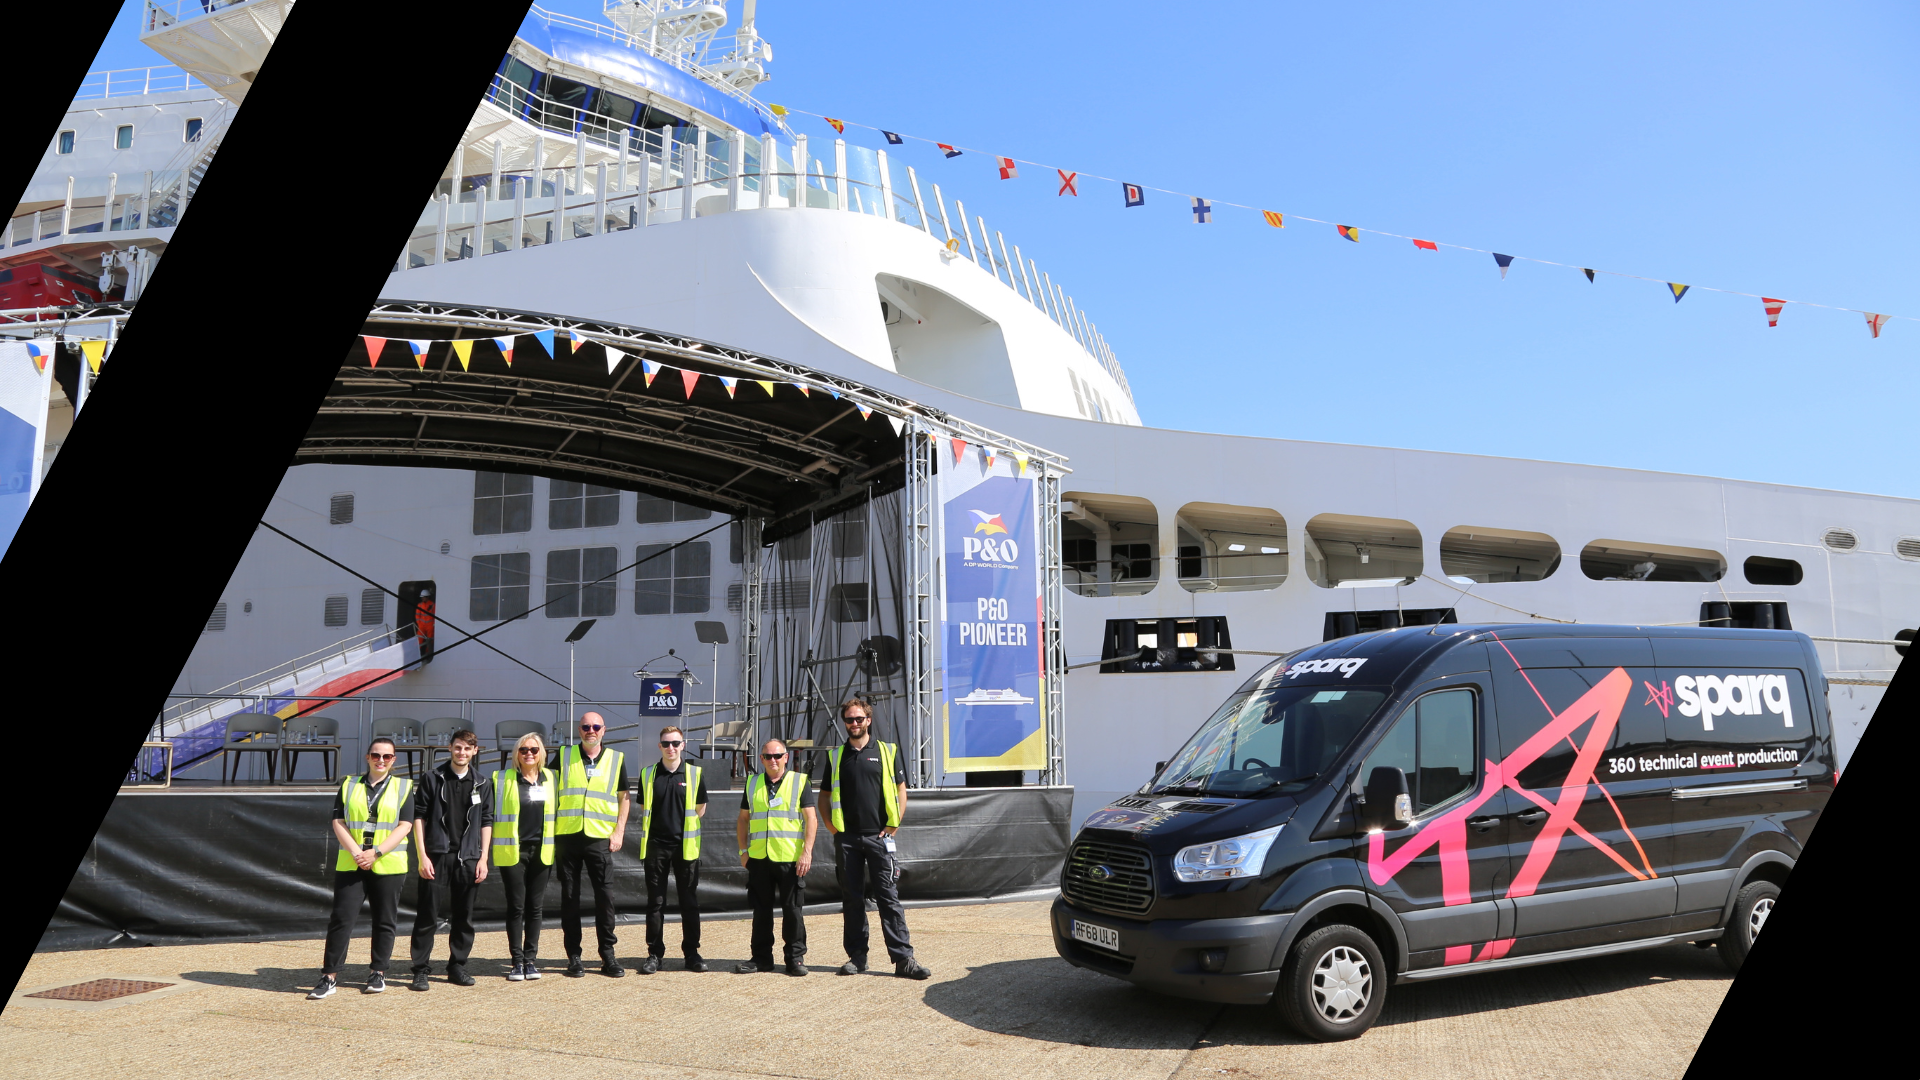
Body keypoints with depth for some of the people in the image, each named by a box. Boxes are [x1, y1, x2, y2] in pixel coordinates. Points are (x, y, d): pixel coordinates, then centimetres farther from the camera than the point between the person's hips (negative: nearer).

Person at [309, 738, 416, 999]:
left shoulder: (403, 787, 6)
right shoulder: (349, 786, 11)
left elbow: (404, 826, -3)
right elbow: (338, 823, 3)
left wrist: (375, 853, -14)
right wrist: (356, 853, -12)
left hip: (388, 867, -1)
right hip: (350, 865, 1)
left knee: (384, 921, 4)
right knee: (341, 918, -3)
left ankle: (378, 973, 16)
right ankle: (329, 977, 2)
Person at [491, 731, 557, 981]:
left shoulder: (551, 778, 9)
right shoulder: (503, 779, 1)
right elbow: (492, 813, 2)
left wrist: (555, 847, 12)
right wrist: (492, 849, -5)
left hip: (541, 850, 3)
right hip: (512, 850, -2)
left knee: (535, 906, 6)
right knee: (516, 906, -1)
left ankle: (530, 960, 14)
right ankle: (517, 961, 7)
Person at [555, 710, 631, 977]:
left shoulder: (616, 759, 8)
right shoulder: (564, 756, 7)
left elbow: (624, 797, 12)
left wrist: (619, 831, 2)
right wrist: (550, 830, 2)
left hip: (600, 837, 0)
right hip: (567, 835, 0)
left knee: (605, 895, -3)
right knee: (569, 897, 4)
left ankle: (607, 955, 6)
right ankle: (574, 956, 12)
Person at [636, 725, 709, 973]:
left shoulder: (695, 774, 2)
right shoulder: (648, 775, 4)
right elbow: (644, 809, 14)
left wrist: (683, 826, 10)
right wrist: (661, 825, 11)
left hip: (685, 845, 0)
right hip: (655, 844, 0)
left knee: (689, 901, 4)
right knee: (655, 902, 5)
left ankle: (692, 953, 13)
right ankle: (655, 953, 12)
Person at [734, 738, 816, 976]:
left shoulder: (799, 781, 2)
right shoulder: (752, 783, 12)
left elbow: (811, 818, -2)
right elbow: (743, 819, 17)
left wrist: (807, 852, -10)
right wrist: (743, 850, 8)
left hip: (791, 858, -3)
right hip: (759, 858, 3)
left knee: (792, 909, 1)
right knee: (761, 910, 8)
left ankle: (796, 958, 10)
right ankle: (761, 957, 18)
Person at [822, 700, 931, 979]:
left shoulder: (887, 751, 5)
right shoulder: (835, 756, 10)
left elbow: (901, 789, 7)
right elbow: (826, 795, 16)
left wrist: (894, 824, -2)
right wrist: (830, 825, 3)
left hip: (878, 836, -2)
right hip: (846, 838, 2)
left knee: (889, 897, -4)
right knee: (851, 899, 7)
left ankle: (903, 958, -5)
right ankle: (857, 956, 16)